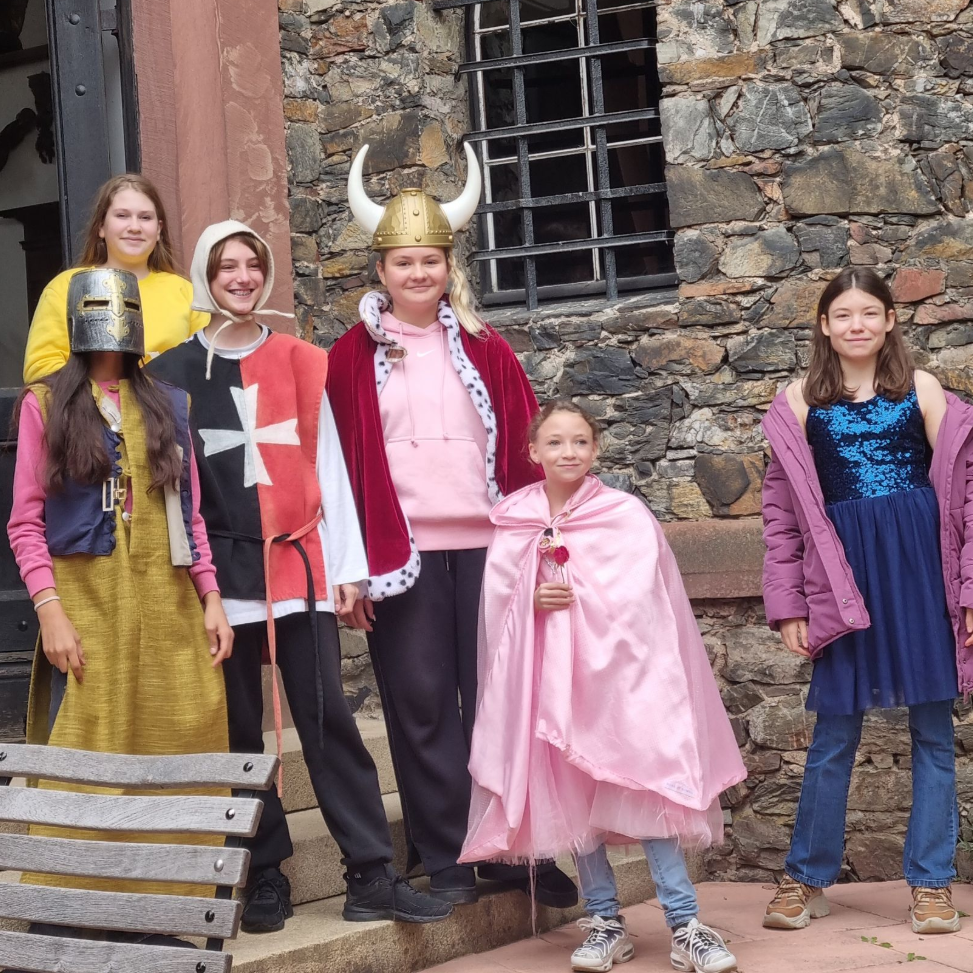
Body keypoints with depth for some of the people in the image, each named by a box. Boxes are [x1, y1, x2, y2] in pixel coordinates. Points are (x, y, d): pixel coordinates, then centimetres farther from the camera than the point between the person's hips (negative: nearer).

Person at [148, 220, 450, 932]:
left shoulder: (300, 364, 9)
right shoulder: (176, 372, 6)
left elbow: (328, 467, 7)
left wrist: (348, 565, 2)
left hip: (298, 561, 0)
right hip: (220, 570, 0)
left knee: (327, 715, -4)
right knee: (240, 726, 4)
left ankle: (371, 876, -2)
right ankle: (265, 875, 12)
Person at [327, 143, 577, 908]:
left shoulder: (484, 348, 9)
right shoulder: (354, 356, 4)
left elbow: (524, 446, 8)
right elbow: (342, 462, 1)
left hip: (486, 543, 1)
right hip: (399, 552, -1)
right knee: (421, 704, 3)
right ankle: (445, 859, 12)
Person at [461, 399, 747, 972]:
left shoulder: (628, 516, -1)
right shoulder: (514, 525, 5)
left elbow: (643, 603, -6)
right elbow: (497, 608, 7)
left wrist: (574, 599, -13)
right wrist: (532, 603, -12)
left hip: (622, 674, -3)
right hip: (547, 679, 3)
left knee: (644, 786, -8)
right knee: (570, 796, 6)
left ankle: (685, 926, -2)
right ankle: (605, 922, 18)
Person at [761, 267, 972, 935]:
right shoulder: (802, 402, 5)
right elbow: (781, 510, 6)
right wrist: (789, 605, 1)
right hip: (843, 576, 0)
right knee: (834, 734, 6)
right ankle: (807, 878, 20)